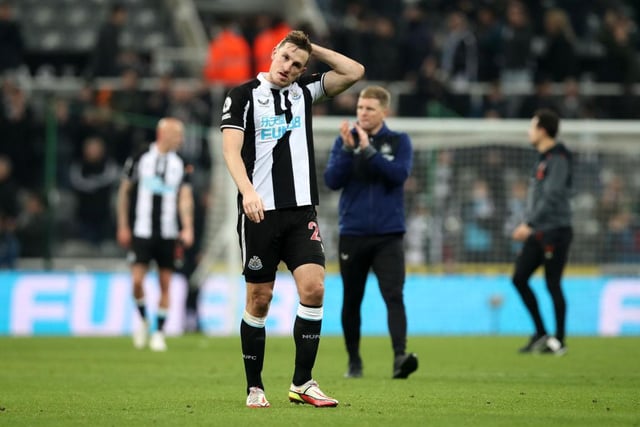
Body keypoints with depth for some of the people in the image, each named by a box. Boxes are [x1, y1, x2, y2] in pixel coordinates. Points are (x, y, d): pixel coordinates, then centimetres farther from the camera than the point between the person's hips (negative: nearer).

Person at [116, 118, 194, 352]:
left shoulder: (181, 165, 5)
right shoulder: (139, 159, 0)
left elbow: (185, 198, 0)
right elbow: (124, 192, 7)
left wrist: (187, 228, -14)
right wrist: (123, 227, 6)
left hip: (168, 233, 2)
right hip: (141, 231, -2)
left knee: (165, 284, 2)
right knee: (137, 280, -10)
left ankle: (159, 333, 11)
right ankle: (143, 320, 17)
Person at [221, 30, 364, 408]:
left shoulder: (305, 91, 12)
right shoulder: (244, 95, 0)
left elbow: (354, 72, 6)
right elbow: (231, 149, -9)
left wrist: (313, 48, 5)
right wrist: (248, 190, -24)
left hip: (302, 210, 3)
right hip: (259, 212, -3)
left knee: (314, 288, -11)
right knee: (259, 300, 1)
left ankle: (302, 383, -3)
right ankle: (255, 387, 12)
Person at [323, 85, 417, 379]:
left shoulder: (399, 142, 2)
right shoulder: (344, 140, 5)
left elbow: (399, 174, -14)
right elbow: (332, 181, -5)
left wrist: (368, 150, -20)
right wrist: (349, 149, -17)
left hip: (388, 234, -2)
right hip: (352, 234, 2)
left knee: (394, 296, -16)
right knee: (351, 300, 9)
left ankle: (400, 356, -25)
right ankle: (354, 361, 21)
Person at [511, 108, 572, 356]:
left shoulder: (557, 159, -12)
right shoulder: (542, 158, 16)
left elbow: (552, 196, -20)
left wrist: (529, 224, -21)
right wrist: (527, 224, 15)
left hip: (555, 231, -9)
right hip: (538, 233, 9)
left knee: (552, 284, -4)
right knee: (519, 278, 4)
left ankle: (558, 341, 3)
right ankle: (541, 333, 11)